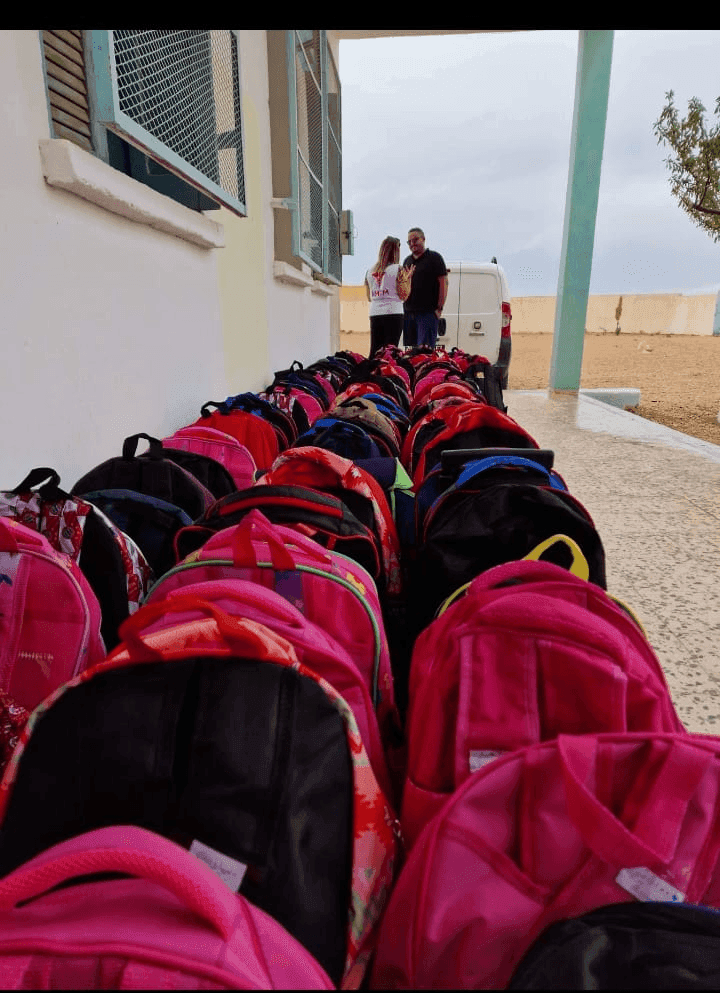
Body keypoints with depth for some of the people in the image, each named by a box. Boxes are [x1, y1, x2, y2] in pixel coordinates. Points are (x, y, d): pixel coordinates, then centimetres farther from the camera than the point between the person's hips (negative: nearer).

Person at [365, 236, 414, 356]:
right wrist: (407, 278, 6)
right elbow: (403, 296, -5)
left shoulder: (369, 271, 11)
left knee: (374, 350, 6)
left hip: (374, 314, 5)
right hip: (394, 313, -4)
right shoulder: (397, 269, -2)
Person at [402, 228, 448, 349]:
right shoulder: (407, 261, 20)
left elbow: (444, 282, -6)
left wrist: (439, 308, -13)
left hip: (428, 313, -6)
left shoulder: (434, 257, 0)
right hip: (408, 313, 7)